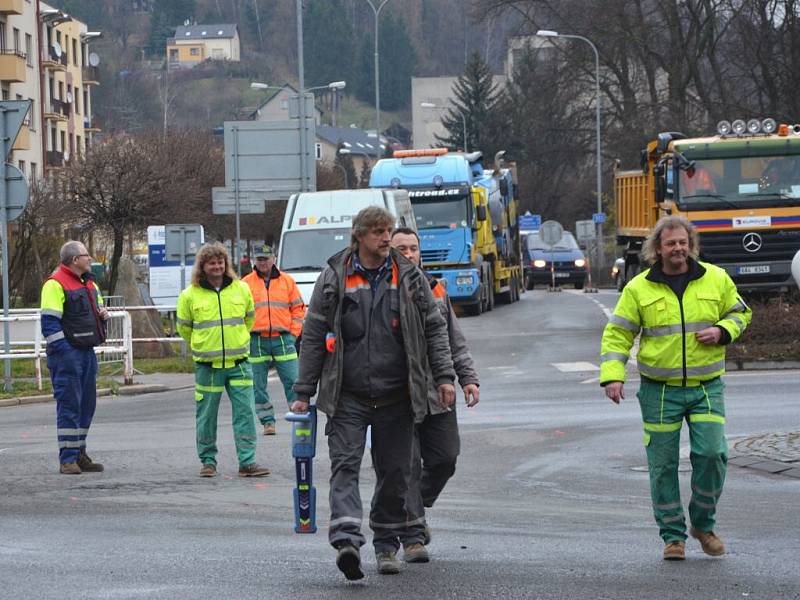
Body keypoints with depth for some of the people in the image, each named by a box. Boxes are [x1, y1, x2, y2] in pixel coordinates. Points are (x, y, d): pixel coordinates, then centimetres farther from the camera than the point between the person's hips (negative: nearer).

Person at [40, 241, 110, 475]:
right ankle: (68, 459, -6)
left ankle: (79, 455, 20)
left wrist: (103, 314, 5)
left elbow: (96, 311, 29)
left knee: (87, 405, 11)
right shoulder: (55, 284, -11)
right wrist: (65, 350, -20)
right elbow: (49, 323, -15)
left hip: (87, 353, 9)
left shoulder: (89, 284, 17)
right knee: (69, 405, -8)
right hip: (67, 354, -9)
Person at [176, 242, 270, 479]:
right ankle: (208, 461, 17)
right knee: (206, 415, 4)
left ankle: (247, 461, -2)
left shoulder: (241, 289, 4)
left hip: (238, 363, 1)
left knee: (245, 412, -4)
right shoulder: (190, 295, -3)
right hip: (207, 365, -1)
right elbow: (184, 327, 11)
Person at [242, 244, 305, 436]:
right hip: (256, 342, 0)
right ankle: (267, 421, 9)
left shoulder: (287, 281, 9)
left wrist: (293, 333, 3)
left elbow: (298, 309, 12)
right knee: (258, 386, 1)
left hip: (283, 339, 0)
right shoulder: (246, 283, 6)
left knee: (292, 381, -3)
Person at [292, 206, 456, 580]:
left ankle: (386, 543, 20)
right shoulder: (334, 279, 2)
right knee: (344, 466, -14)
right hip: (348, 397, -1)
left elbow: (435, 328, 11)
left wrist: (444, 376, 1)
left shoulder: (409, 278, 6)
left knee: (394, 472, 6)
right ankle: (346, 540, -26)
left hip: (396, 396, 2)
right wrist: (303, 392, 2)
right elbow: (313, 336, 5)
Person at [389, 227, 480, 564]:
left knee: (444, 460, 7)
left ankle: (416, 508, 32)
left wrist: (468, 378, 11)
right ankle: (412, 535, 1)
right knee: (407, 465, -5)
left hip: (437, 395, 5)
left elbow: (455, 341, 20)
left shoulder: (435, 290, 14)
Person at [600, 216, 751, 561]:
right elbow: (617, 334, 0)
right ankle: (673, 536, 14)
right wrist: (612, 375, -13)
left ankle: (703, 524, 13)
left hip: (706, 389, 0)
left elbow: (740, 313, 16)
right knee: (663, 464, 2)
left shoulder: (716, 280, 3)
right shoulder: (639, 289, -1)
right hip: (660, 390, 0)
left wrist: (722, 331, -6)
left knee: (712, 453, -9)